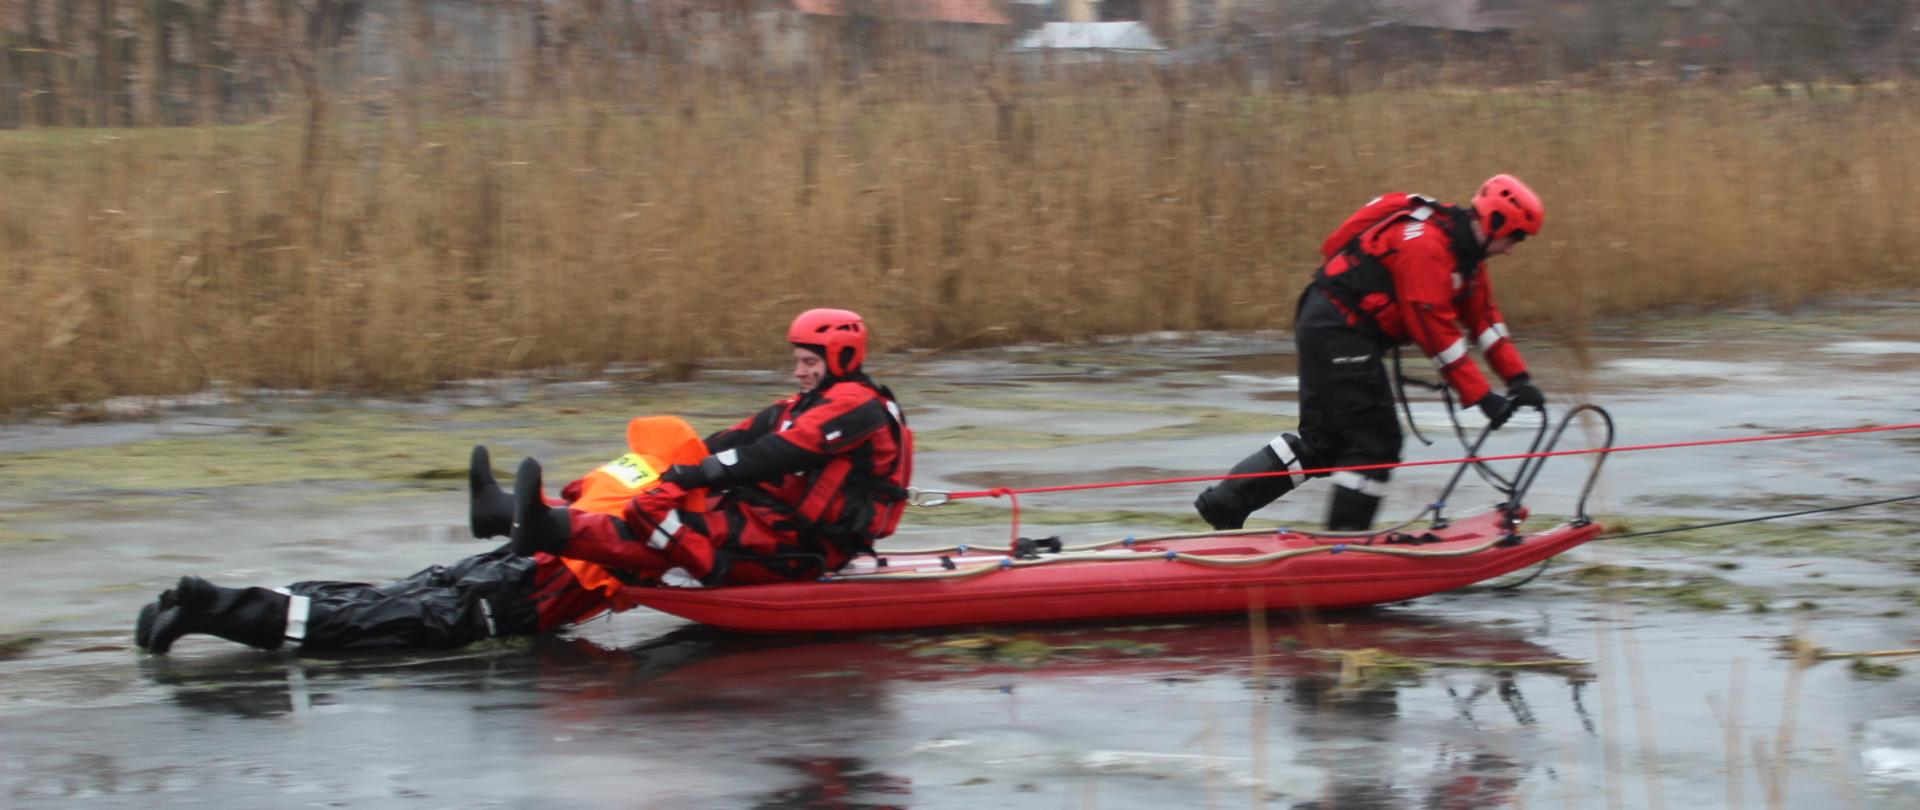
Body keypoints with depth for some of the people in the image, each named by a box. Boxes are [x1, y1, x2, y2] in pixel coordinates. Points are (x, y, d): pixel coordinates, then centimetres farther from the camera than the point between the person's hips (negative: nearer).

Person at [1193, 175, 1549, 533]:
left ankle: (1223, 503, 14)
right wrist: (1482, 396, -24)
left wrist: (1518, 378, 6)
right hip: (1339, 330, -11)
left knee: (1324, 438, 13)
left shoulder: (1466, 249, 11)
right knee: (1376, 441, -7)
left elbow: (1484, 318, 14)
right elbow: (1435, 329, -24)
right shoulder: (1427, 244, -21)